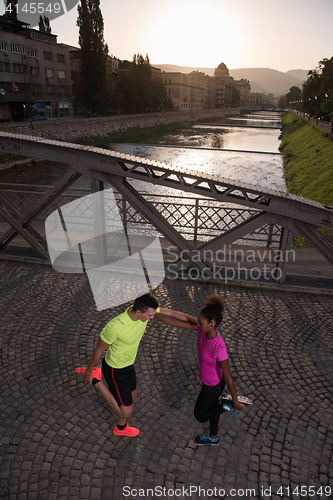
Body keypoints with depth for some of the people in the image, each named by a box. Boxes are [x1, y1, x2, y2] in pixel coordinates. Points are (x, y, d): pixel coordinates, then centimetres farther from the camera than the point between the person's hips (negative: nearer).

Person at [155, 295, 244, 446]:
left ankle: (227, 405, 24)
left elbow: (228, 378, -28)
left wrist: (235, 402, -15)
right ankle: (213, 438, 55)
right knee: (211, 407, 31)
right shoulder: (204, 328, -23)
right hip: (208, 380, 7)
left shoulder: (219, 347, -41)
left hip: (213, 386, -7)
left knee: (200, 416, 18)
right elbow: (175, 321, -21)